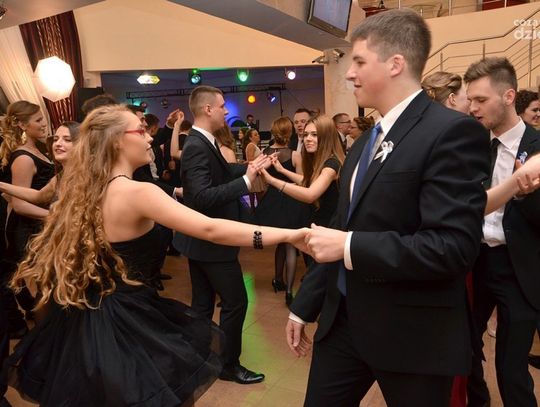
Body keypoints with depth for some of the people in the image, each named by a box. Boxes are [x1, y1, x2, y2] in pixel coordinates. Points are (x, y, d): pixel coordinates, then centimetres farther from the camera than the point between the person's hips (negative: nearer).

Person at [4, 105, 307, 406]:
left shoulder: (83, 188, 2)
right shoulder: (136, 192, -24)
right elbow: (210, 229, -33)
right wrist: (289, 234, -33)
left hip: (82, 319, 9)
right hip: (125, 320, -8)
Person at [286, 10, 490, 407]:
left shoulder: (452, 131, -15)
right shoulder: (365, 143, 11)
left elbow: (453, 247, -24)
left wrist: (350, 246, -20)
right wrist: (305, 306, 14)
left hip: (413, 334, -7)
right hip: (343, 321, 7)